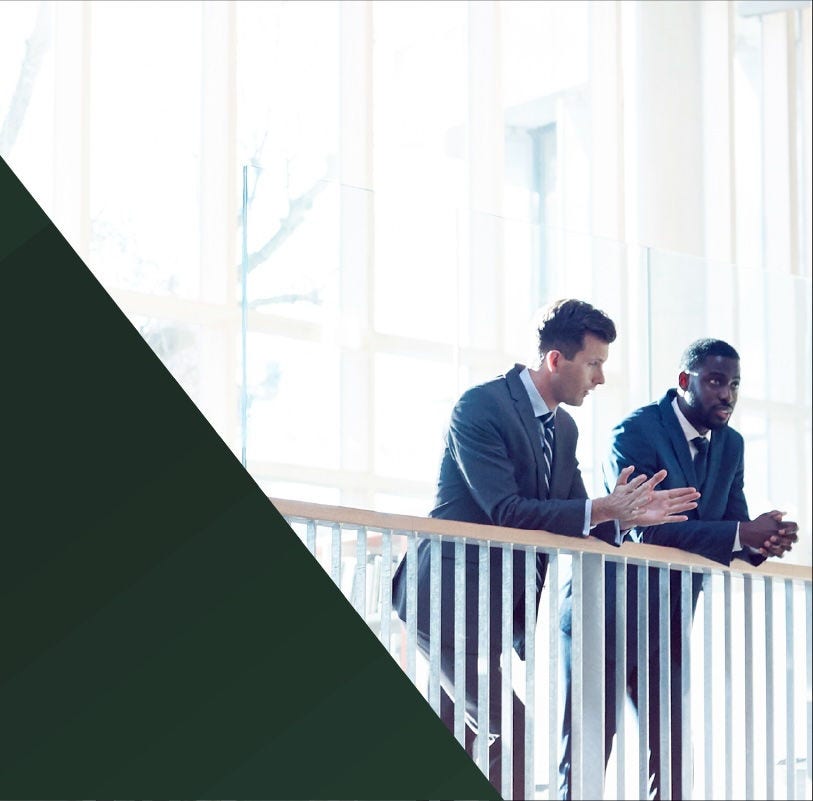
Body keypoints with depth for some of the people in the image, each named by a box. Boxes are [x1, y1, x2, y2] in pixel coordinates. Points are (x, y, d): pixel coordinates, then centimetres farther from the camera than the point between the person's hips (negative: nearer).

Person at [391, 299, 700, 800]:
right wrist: (601, 511, -24)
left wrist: (626, 515, -7)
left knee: (455, 744, 10)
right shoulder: (482, 407, -15)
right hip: (453, 594, -9)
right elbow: (505, 511, -23)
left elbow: (574, 521, 13)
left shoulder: (564, 428, 12)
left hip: (505, 603, 9)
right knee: (508, 729, -15)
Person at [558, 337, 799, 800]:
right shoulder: (636, 433, -15)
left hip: (670, 622, 7)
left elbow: (735, 524, 3)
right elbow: (646, 529, -26)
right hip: (610, 617, -7)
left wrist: (765, 540, -22)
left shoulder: (730, 445, 8)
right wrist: (742, 534, -30)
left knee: (673, 762, 6)